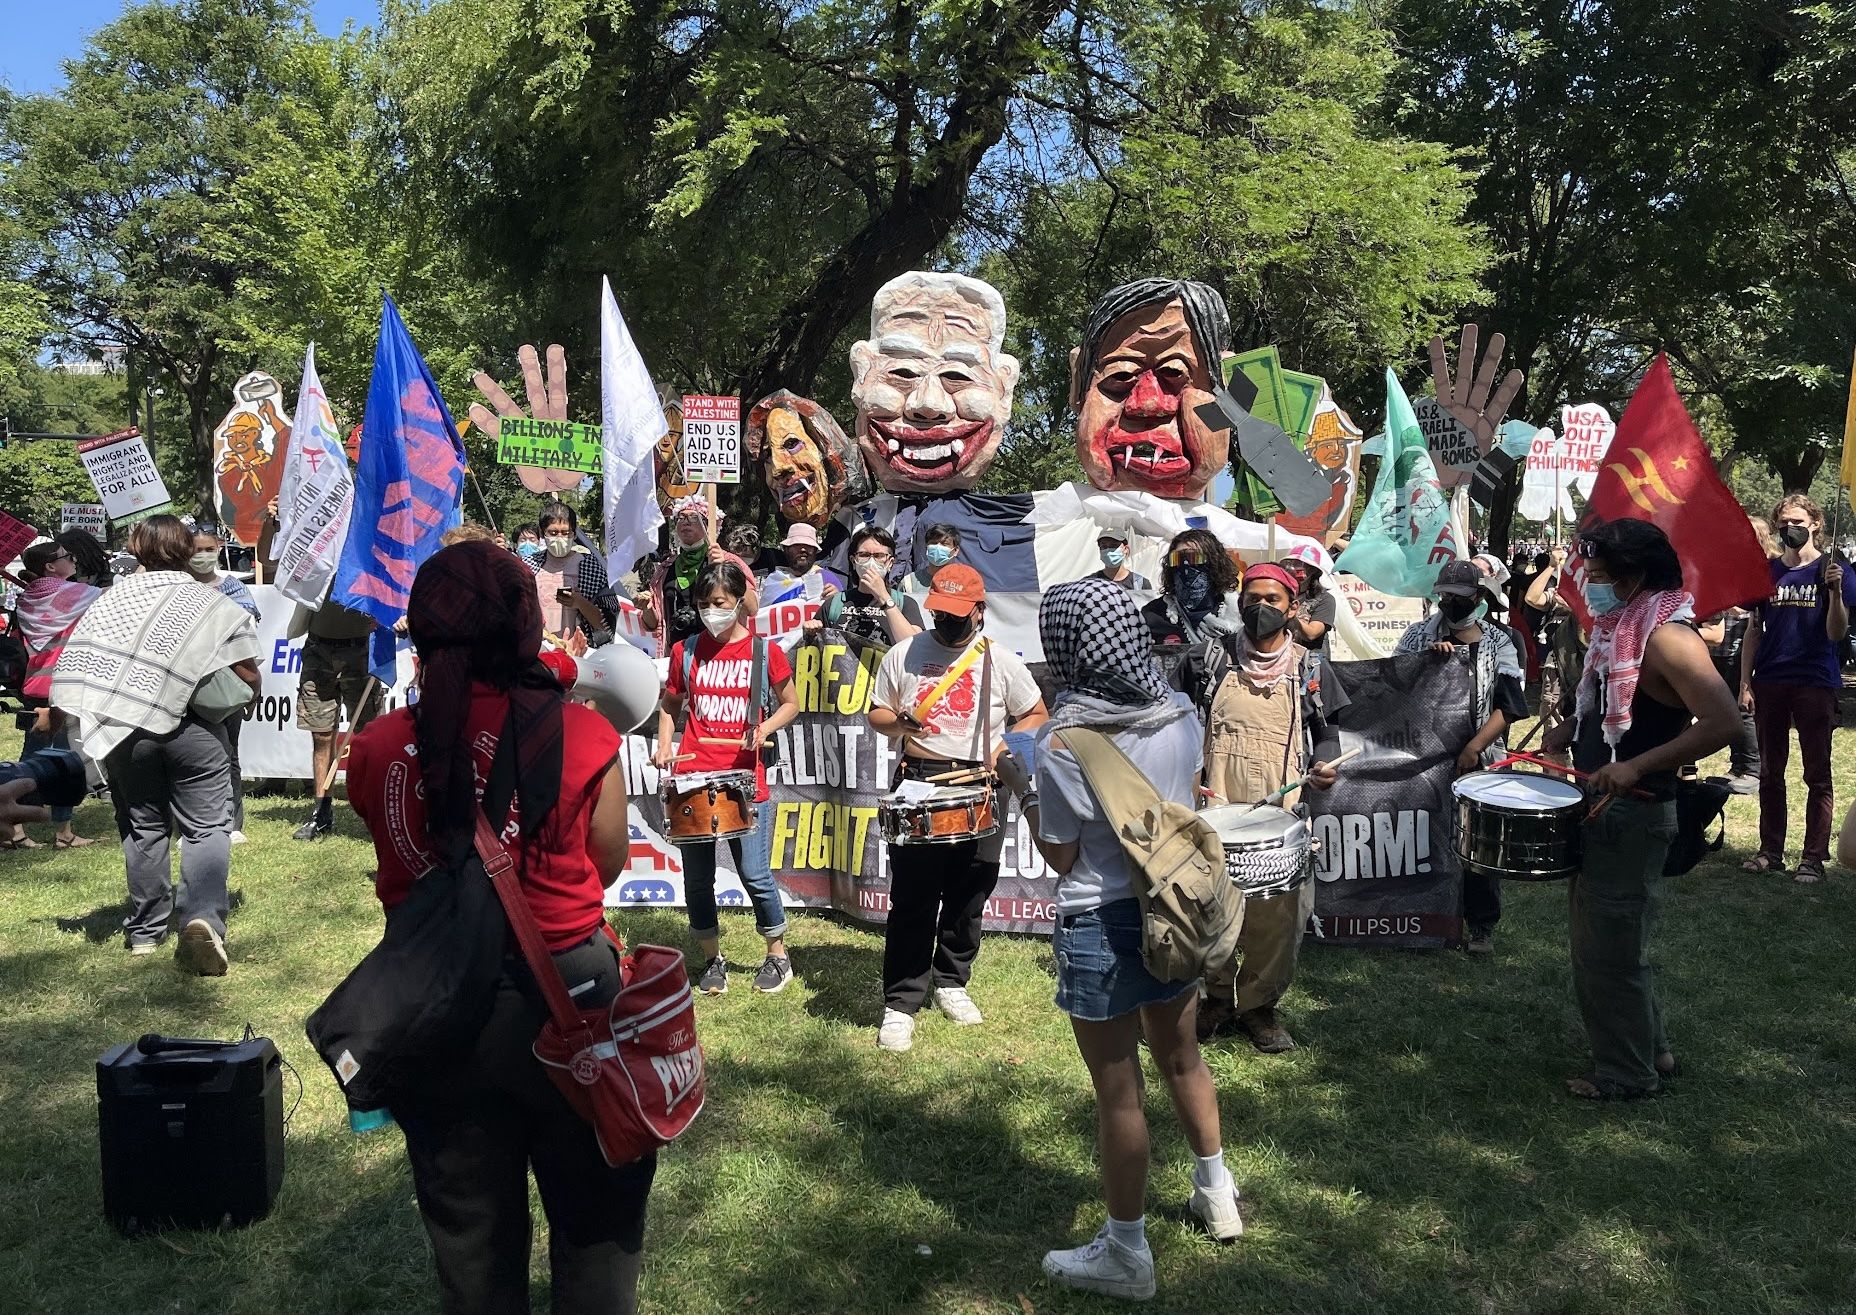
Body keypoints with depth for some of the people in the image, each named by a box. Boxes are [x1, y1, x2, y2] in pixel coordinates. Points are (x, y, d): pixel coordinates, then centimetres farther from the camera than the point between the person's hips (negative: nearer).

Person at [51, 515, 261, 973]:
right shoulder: (217, 605, 4)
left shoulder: (115, 595, 10)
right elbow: (249, 681, -1)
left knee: (142, 826, 15)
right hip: (192, 725, -2)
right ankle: (203, 918, -21)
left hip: (124, 726, 3)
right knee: (207, 826, 1)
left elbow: (78, 659, 2)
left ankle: (145, 931, 22)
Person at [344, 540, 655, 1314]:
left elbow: (408, 867, 4)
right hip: (562, 998, -2)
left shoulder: (377, 752, -8)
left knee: (466, 1236, 23)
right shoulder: (580, 736, -15)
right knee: (594, 1219, 19)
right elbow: (608, 865, -3)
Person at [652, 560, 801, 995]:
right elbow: (669, 705, 18)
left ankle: (778, 956, 18)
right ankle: (712, 960, 24)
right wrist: (664, 744, 0)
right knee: (697, 878, 7)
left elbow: (790, 704, 9)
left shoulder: (764, 650, 0)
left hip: (745, 779, -2)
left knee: (755, 875, -3)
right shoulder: (686, 651, 6)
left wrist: (765, 727, -10)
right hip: (692, 778, 3)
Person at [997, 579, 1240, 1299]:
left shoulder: (1063, 741, -21)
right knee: (1182, 1058, 25)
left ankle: (1126, 1254, 23)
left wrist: (1020, 786, -1)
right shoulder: (1180, 713, -4)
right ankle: (1216, 1193, 45)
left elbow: (1061, 857, -11)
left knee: (1118, 1092, 7)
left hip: (1101, 923, -6)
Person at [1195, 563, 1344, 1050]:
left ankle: (1259, 1004, 21)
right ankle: (1218, 997, 24)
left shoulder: (1307, 668, 6)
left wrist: (1323, 764, -8)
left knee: (1279, 916, 2)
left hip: (1282, 815, 0)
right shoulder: (1216, 658, 5)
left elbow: (1326, 730, 12)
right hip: (1217, 811, 0)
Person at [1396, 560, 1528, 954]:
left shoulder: (1499, 643, 3)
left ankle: (1481, 925, 14)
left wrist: (1473, 749, -15)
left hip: (1480, 760, -1)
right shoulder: (1418, 635, 7)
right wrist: (1428, 658, -15)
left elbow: (1509, 705, -5)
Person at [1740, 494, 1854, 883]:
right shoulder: (1767, 573, 9)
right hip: (1770, 683, 4)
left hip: (1815, 684, -4)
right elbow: (1753, 632, 10)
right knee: (1770, 773, 10)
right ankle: (1770, 850, 18)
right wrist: (1746, 683, 3)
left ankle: (1814, 857, 6)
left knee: (1817, 775, 2)